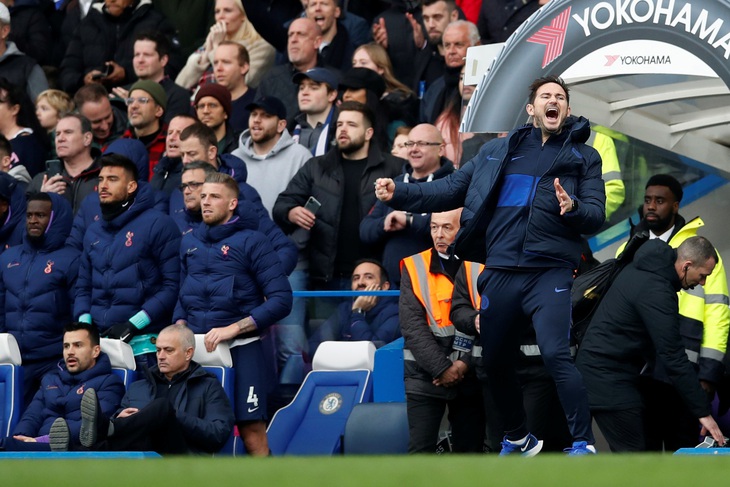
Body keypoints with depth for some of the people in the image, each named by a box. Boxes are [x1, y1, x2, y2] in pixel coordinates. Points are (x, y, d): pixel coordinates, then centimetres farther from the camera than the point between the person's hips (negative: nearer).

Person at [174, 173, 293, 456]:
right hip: (196, 348, 5)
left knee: (252, 431, -12)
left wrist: (234, 328, -15)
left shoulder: (251, 241, -2)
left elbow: (281, 300, -8)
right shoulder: (190, 242, 15)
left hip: (241, 348, -5)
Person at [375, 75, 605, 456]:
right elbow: (452, 190, 15)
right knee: (495, 362, 12)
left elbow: (596, 216, 1)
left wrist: (573, 207, -22)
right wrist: (399, 193, 2)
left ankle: (583, 444, -16)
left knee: (555, 355, -21)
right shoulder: (497, 151, 16)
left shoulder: (583, 157, 9)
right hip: (500, 273, 4)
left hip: (549, 272, -4)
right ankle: (517, 439, 32)